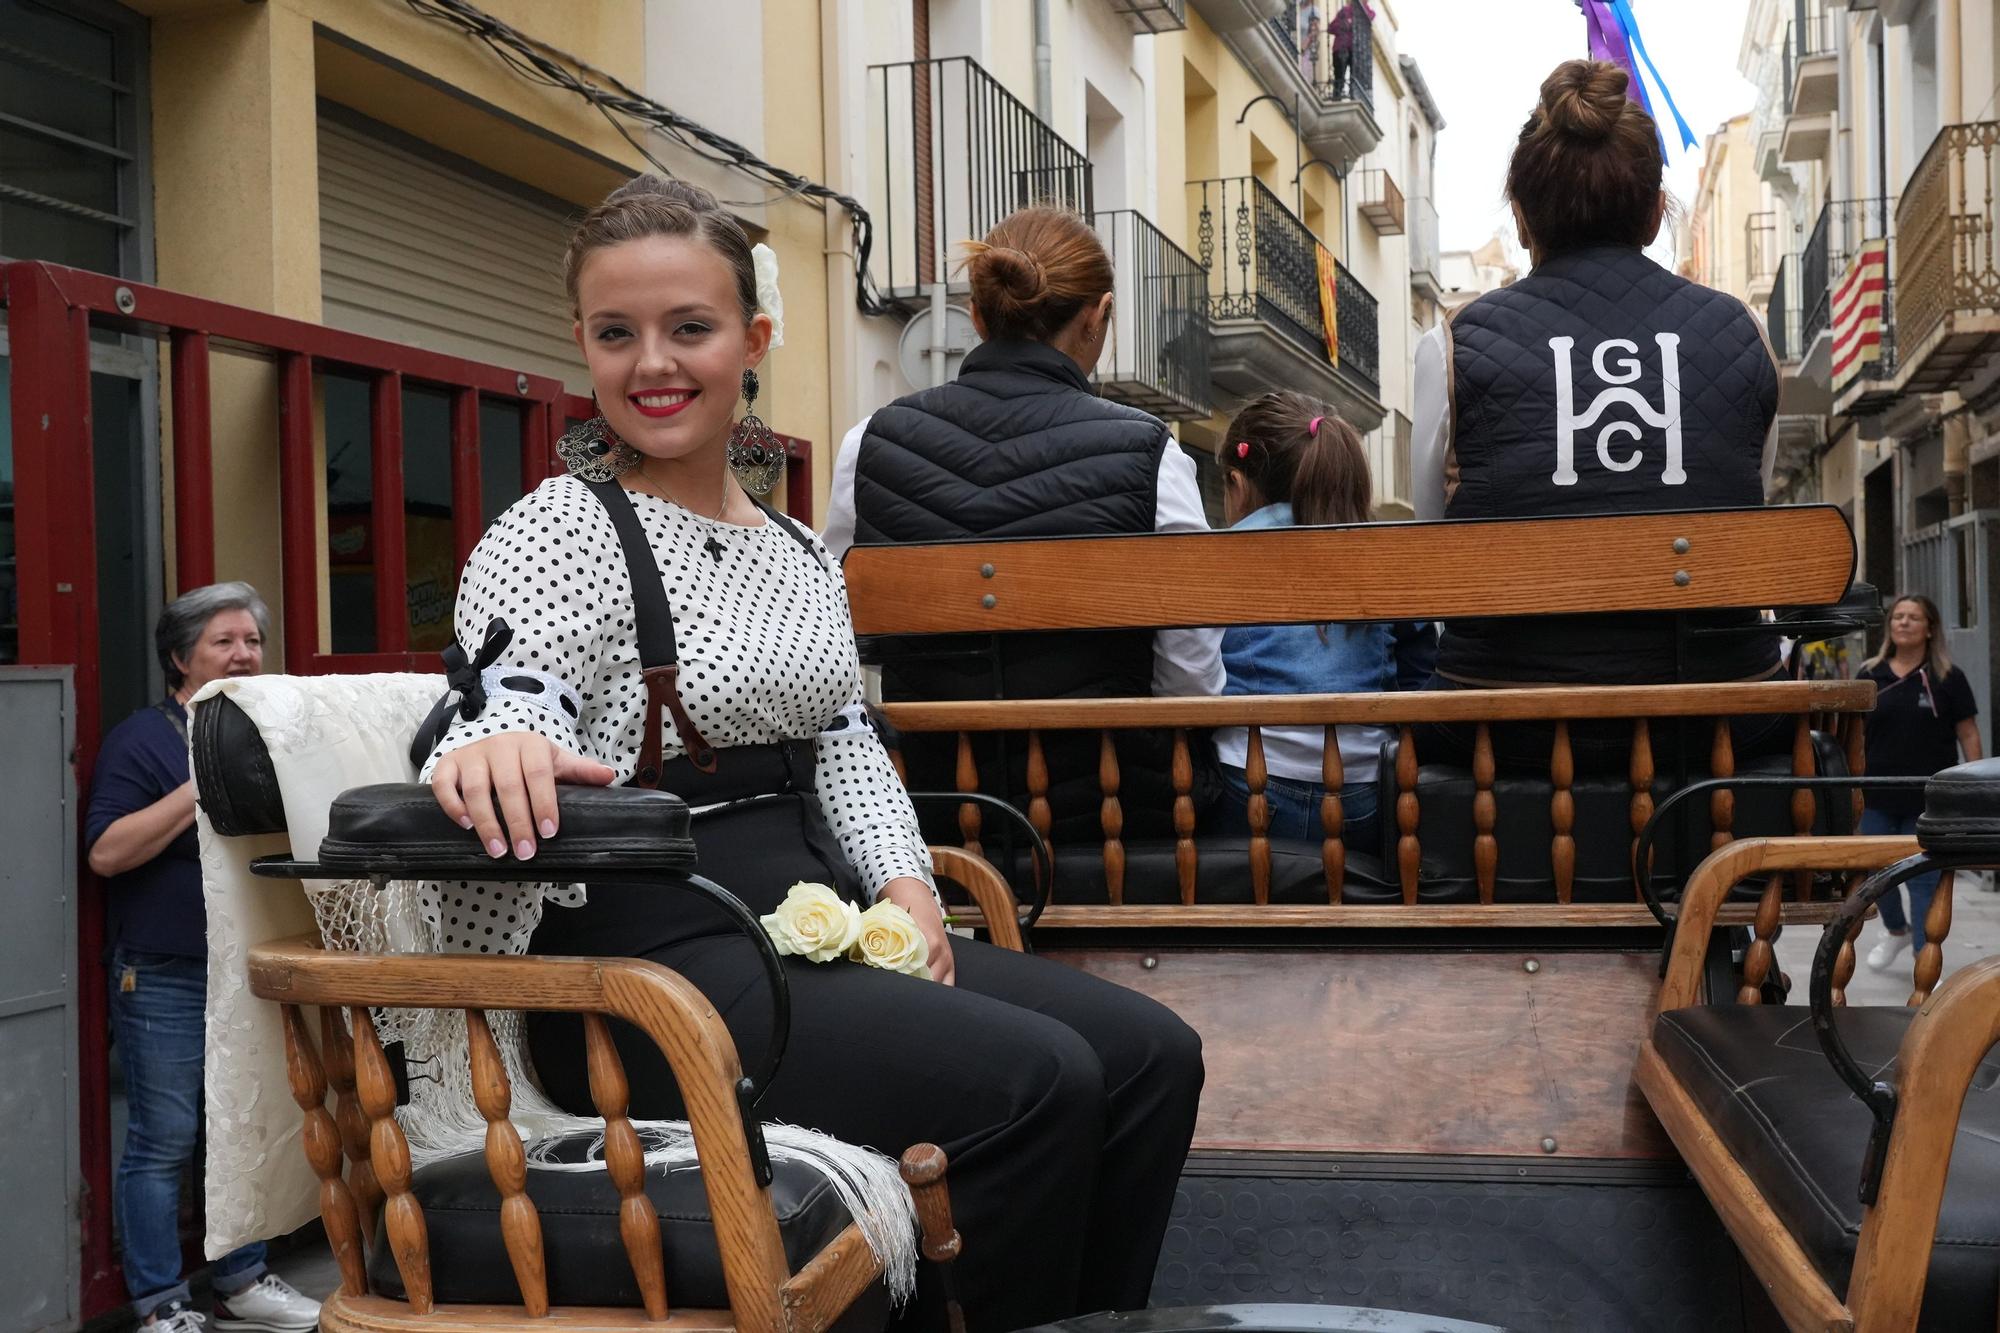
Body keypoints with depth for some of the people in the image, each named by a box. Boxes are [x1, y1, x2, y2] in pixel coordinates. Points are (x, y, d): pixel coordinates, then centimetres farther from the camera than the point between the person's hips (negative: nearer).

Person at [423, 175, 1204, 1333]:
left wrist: (903, 878, 0)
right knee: (1037, 1079, -23)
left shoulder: (802, 552, 15)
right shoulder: (557, 536, -8)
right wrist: (490, 756, -45)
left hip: (822, 931, 8)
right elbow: (508, 729, -21)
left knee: (1153, 1056, -1)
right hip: (654, 962, -8)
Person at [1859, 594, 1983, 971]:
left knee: (1923, 879, 0)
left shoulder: (1947, 679, -3)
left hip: (1928, 799, -3)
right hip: (1877, 796, 3)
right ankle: (1896, 930, 41)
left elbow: (1968, 734, -1)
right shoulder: (1870, 676, 3)